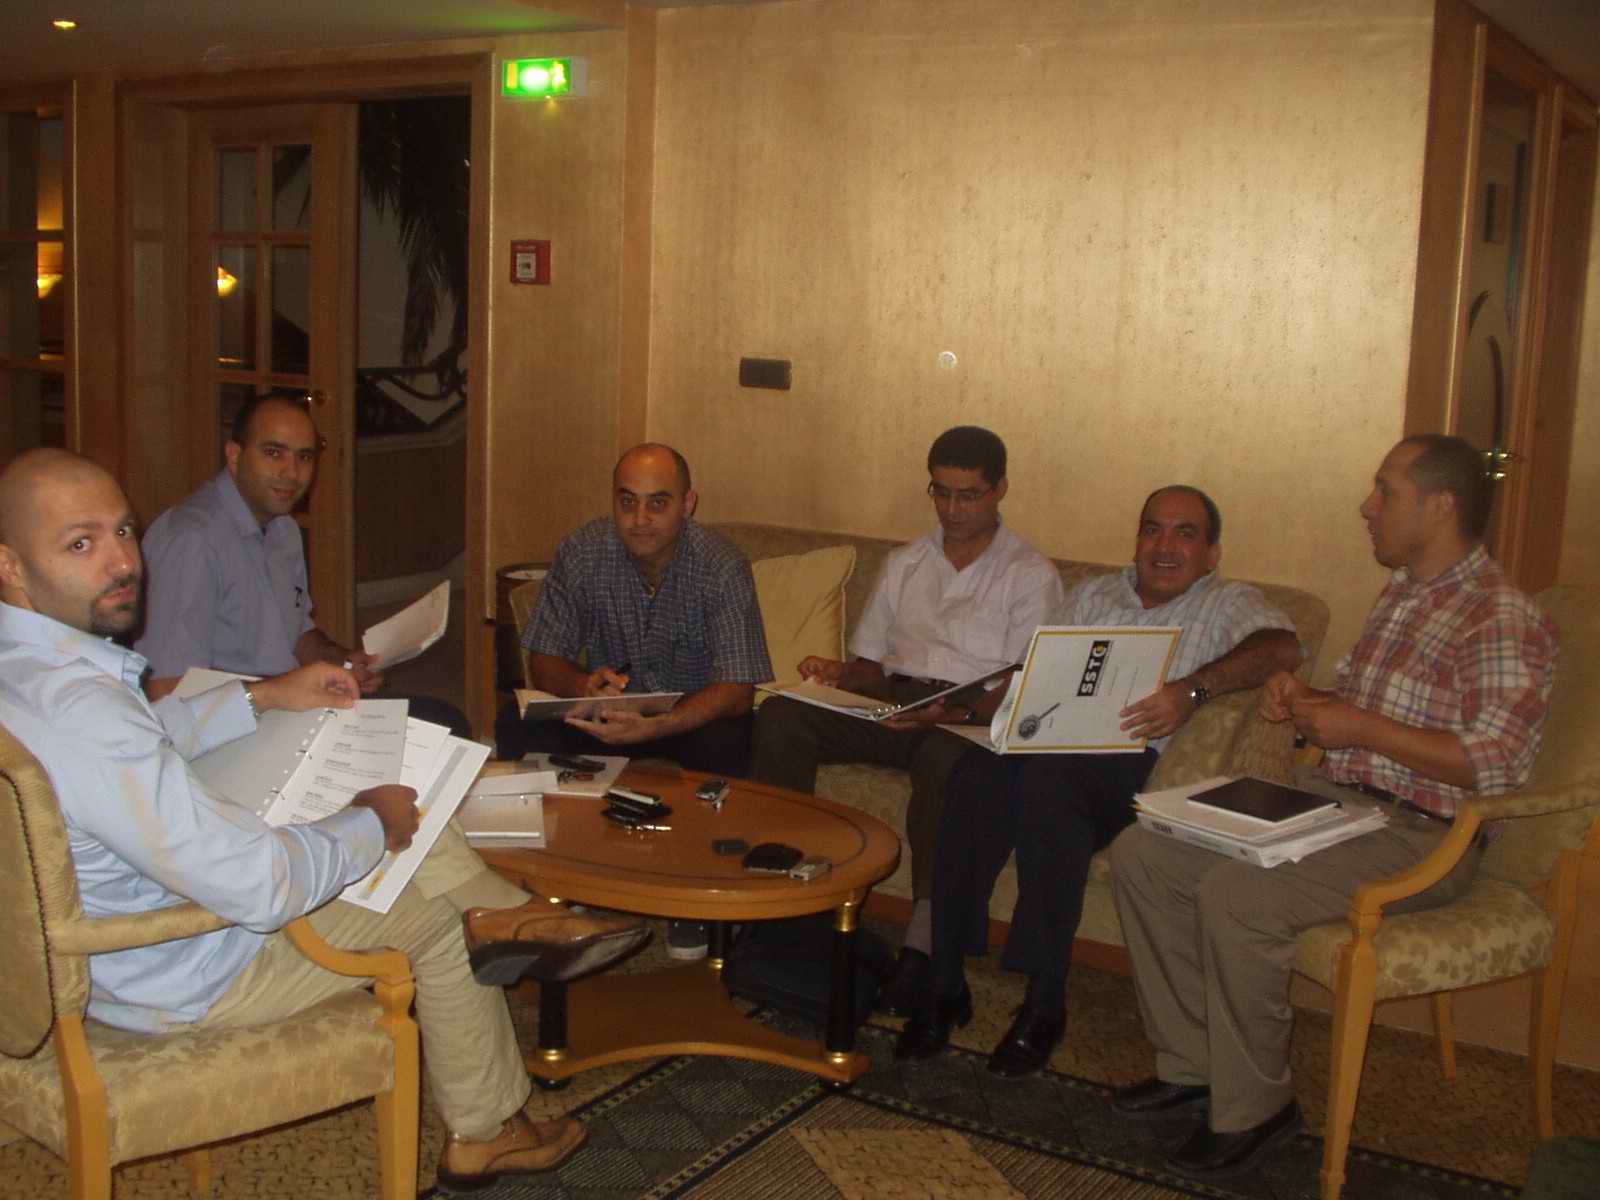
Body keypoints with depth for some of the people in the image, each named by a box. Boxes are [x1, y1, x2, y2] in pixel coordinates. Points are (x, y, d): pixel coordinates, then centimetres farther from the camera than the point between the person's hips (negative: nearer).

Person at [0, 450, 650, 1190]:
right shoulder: (79, 711, -38)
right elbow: (260, 886, -34)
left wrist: (262, 698, 6)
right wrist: (372, 824, -17)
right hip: (185, 980, -9)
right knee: (435, 914, 8)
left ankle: (509, 920, 25)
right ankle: (486, 1133, 29)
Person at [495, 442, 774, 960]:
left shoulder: (722, 565, -21)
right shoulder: (582, 552, -12)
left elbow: (738, 691, -28)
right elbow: (545, 661, -7)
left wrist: (650, 727, -45)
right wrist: (583, 684, -32)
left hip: (695, 713, -3)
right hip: (610, 704, 3)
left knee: (723, 747, -36)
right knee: (517, 727, -23)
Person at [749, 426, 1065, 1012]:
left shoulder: (1031, 576, 6)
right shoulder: (904, 564, 23)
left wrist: (958, 712, -25)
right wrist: (841, 674, -3)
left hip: (974, 720, -5)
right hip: (894, 706, 5)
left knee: (944, 751, -41)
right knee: (780, 714, -21)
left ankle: (924, 944, -40)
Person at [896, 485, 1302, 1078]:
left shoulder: (1227, 604, 14)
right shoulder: (1092, 595, 30)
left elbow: (1282, 647, -8)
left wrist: (1192, 689, -24)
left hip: (1130, 760, -4)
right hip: (1049, 739, 4)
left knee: (1048, 778, -36)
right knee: (975, 773, -30)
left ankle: (1045, 1003, -26)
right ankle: (945, 985, -23)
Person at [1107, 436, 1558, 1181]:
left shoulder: (1503, 622, -13)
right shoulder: (1400, 592, 15)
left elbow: (1498, 763, -23)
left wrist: (1360, 728, -21)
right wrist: (1304, 700, 5)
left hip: (1417, 834, -9)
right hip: (1324, 797, 9)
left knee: (1235, 896, -32)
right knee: (1140, 855, -4)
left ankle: (1252, 1109, -11)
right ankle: (1191, 1064, 6)